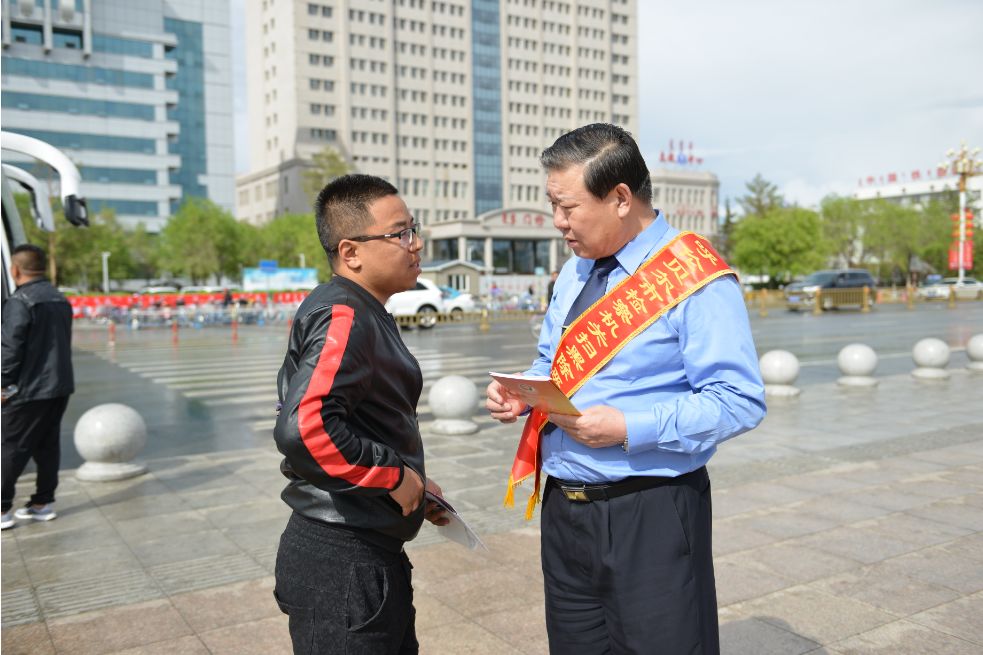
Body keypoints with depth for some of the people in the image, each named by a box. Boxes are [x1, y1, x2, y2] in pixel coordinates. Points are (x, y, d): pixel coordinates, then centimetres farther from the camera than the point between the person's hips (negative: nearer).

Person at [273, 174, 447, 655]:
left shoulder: (361, 316, 12)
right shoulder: (344, 317, -20)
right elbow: (304, 428, -34)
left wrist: (413, 481, 13)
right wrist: (396, 476, -21)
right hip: (343, 566, -10)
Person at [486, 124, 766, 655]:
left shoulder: (694, 279, -14)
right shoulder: (574, 274, 10)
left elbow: (740, 402, -18)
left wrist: (630, 427, -24)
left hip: (649, 515, -7)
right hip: (563, 507, 7)